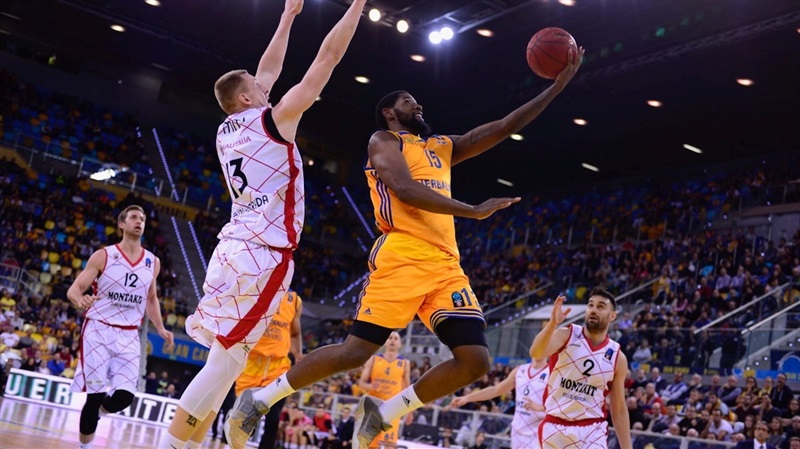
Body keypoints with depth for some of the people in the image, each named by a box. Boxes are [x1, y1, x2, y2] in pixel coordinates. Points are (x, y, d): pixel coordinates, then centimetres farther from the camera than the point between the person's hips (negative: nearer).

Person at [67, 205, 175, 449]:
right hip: (99, 330, -3)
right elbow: (73, 289, -6)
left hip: (129, 336, 3)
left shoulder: (153, 262, 9)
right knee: (96, 395, -10)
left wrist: (161, 329, 10)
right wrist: (80, 299, -30)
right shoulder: (103, 256, -2)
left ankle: (91, 415, 22)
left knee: (124, 397, -11)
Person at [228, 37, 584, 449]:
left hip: (446, 264, 7)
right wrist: (474, 211, -16)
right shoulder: (383, 141, 7)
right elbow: (405, 189, -13)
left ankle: (382, 413, 7)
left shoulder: (442, 147, 28)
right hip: (401, 257, -7)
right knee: (356, 351, -12)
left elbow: (506, 126, 25)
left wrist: (559, 84, 20)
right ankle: (261, 398, 5)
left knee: (475, 360, -5)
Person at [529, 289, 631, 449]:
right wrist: (553, 323, -42)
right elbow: (536, 353, -26)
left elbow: (619, 408, 6)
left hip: (591, 431, 0)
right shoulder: (566, 335, -5)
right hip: (554, 428, 0)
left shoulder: (617, 357, 1)